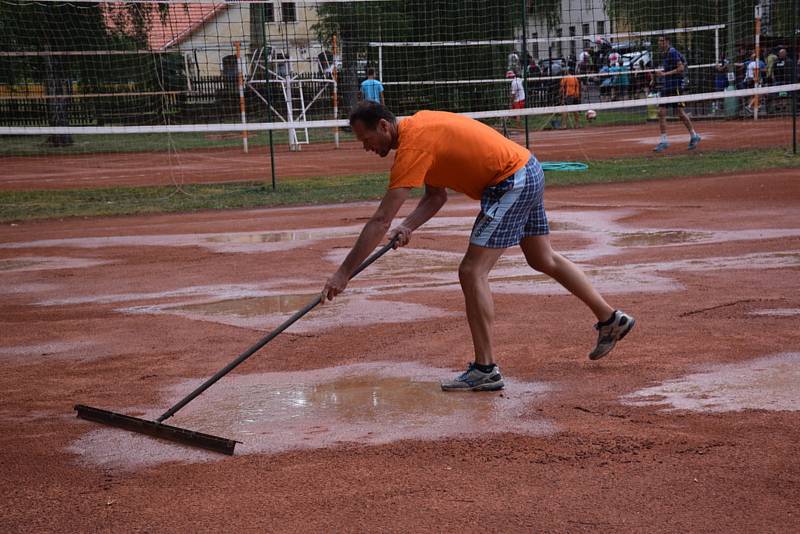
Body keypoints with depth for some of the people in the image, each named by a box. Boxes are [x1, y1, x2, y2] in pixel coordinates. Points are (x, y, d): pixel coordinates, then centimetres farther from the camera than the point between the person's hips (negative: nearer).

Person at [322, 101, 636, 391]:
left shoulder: (412, 147, -22)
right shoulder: (416, 127, 8)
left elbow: (381, 220, -25)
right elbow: (437, 196, 11)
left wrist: (344, 273, -22)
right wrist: (408, 227, -7)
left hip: (511, 183, -10)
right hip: (528, 171, 10)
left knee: (472, 273, -12)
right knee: (544, 260, 25)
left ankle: (486, 370, -9)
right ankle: (610, 320, 38)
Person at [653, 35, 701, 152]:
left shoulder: (673, 52, -12)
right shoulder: (666, 54, 15)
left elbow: (681, 68, -18)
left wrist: (665, 73, -20)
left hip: (675, 86, -9)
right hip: (666, 87, 9)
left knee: (681, 113, -3)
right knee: (661, 113, 2)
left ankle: (694, 136, 11)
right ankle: (663, 141, 3)